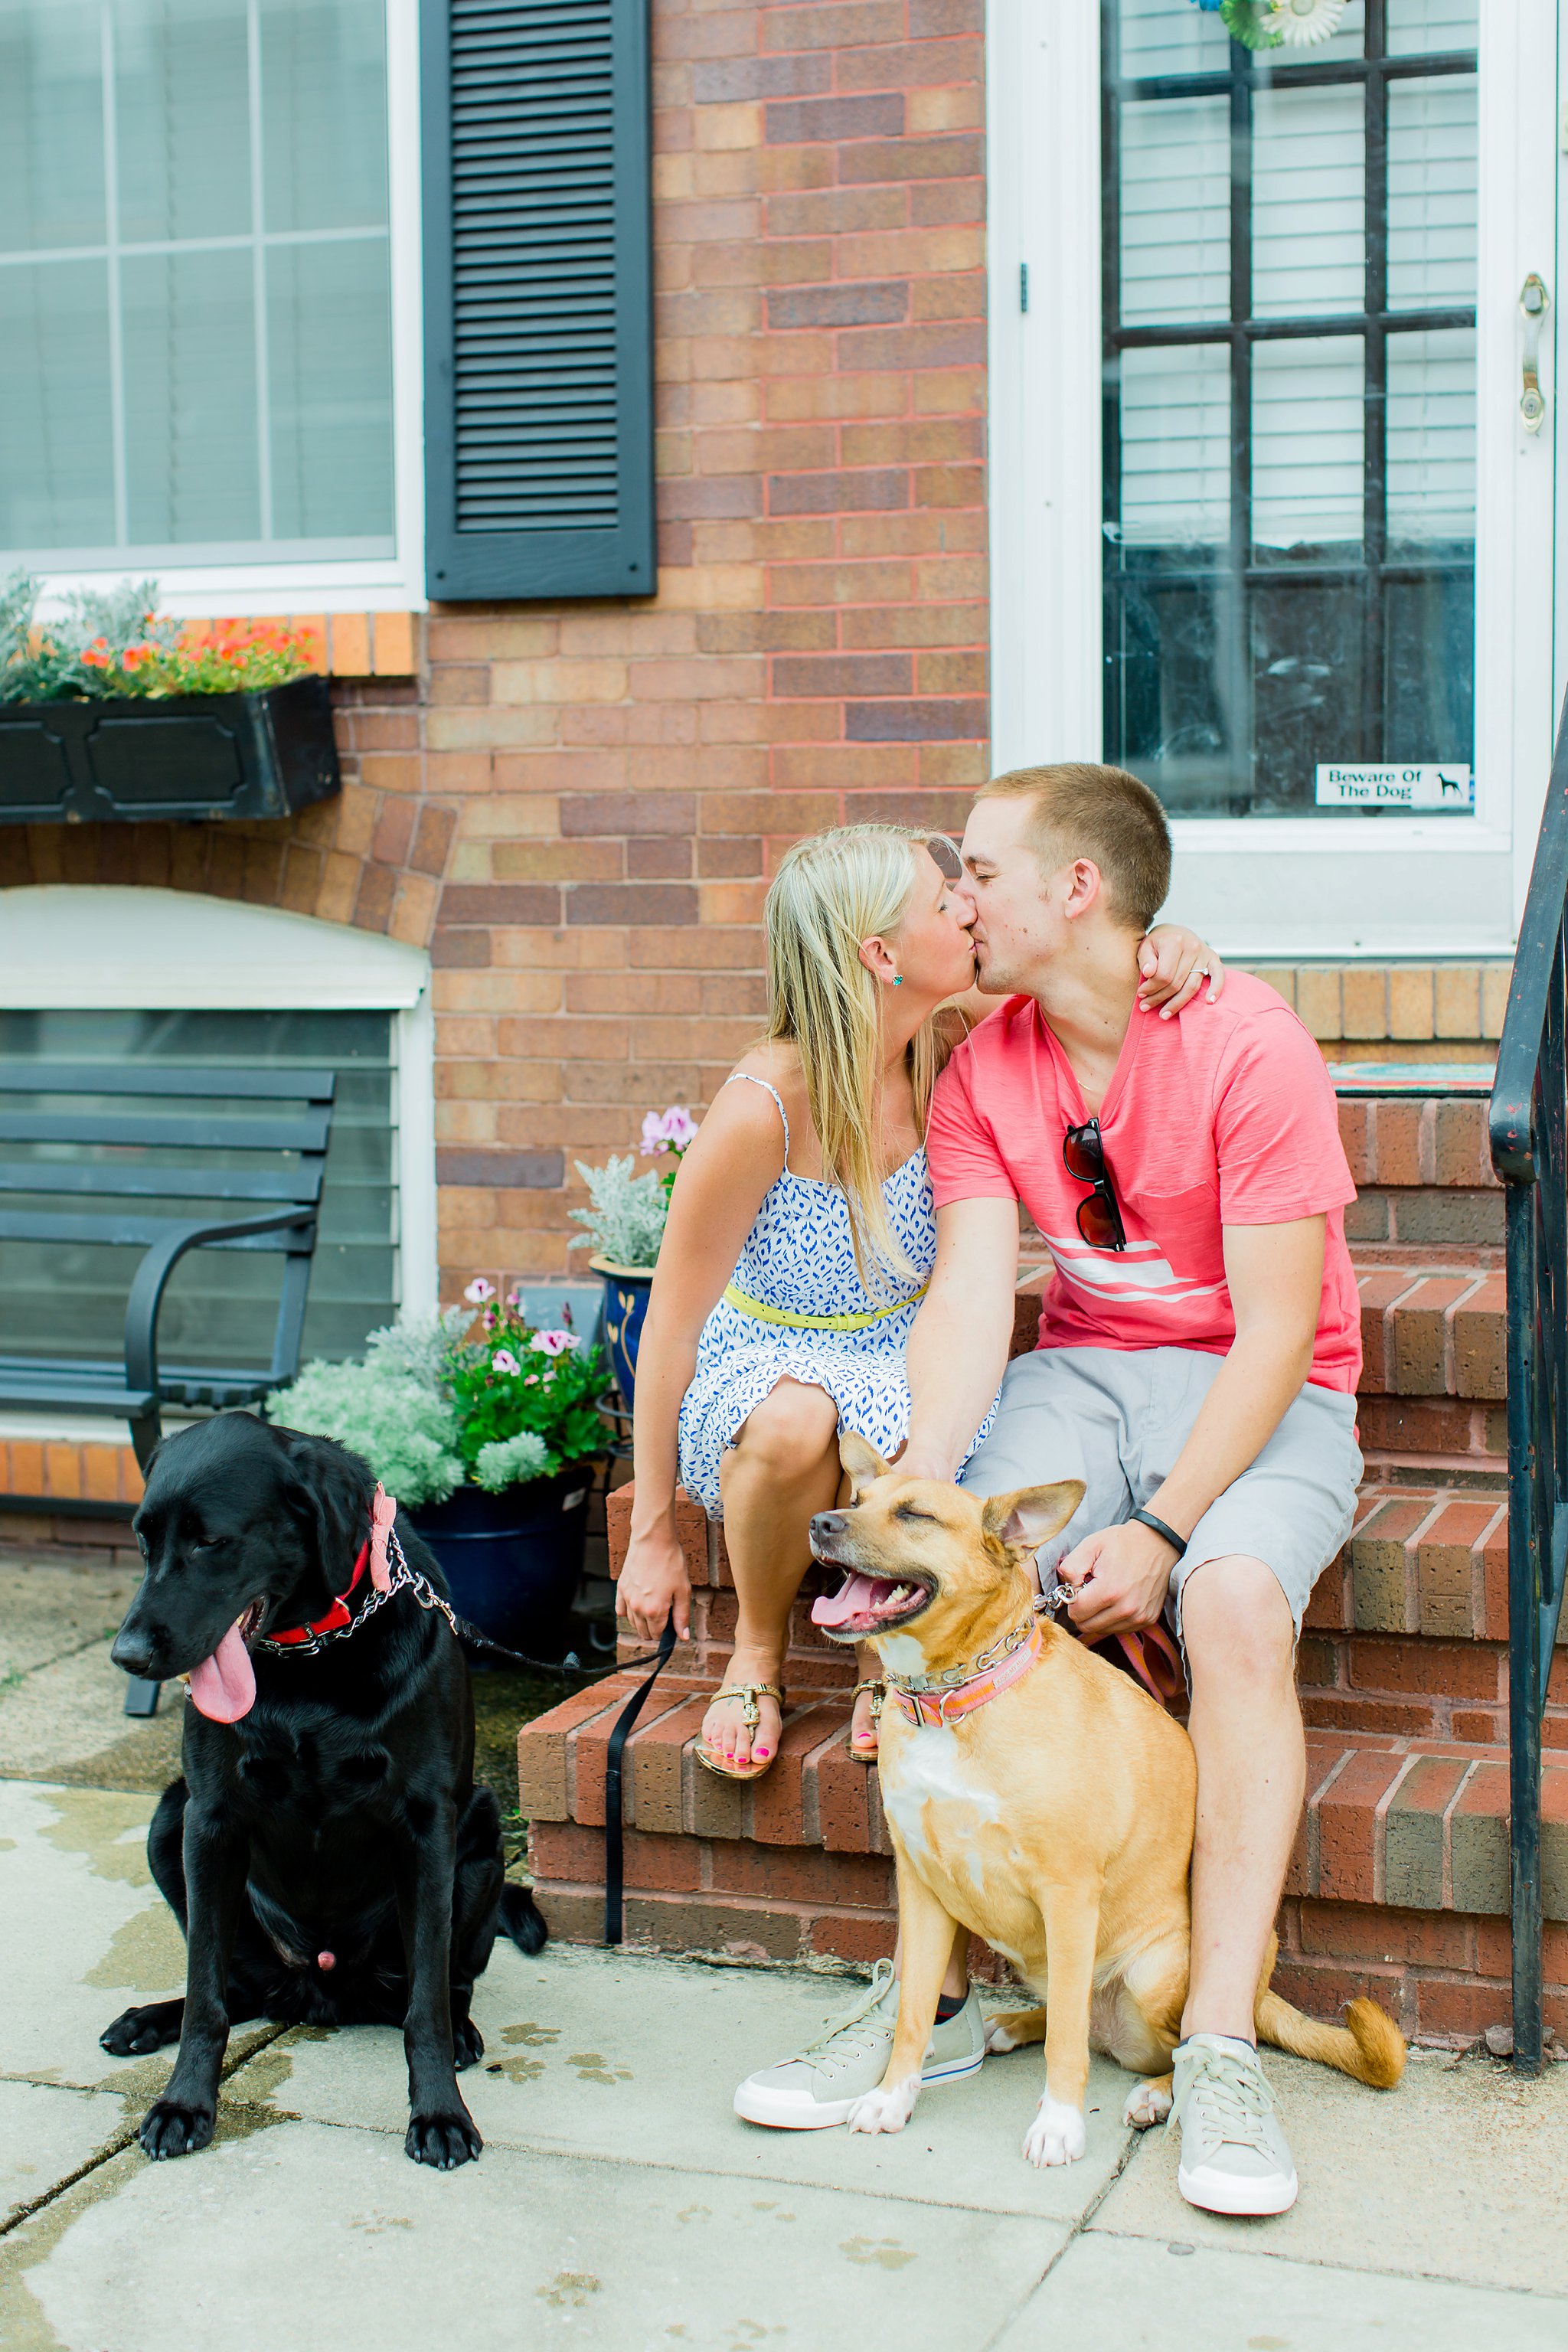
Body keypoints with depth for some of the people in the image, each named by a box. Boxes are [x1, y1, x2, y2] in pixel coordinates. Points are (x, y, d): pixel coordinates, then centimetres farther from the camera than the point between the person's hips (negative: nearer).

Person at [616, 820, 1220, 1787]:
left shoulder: (943, 1052, -11)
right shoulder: (765, 1108, -25)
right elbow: (671, 1328, -16)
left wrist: (1166, 947, -17)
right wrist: (653, 1536, -11)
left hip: (898, 1371, 4)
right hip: (760, 1367, -3)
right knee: (796, 1418, -39)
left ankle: (890, 1661, 3)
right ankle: (757, 1657, -9)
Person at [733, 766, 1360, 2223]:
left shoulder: (1248, 1046, -15)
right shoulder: (984, 1073, 2)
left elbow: (1277, 1328, -18)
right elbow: (969, 1295, -9)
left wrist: (1165, 1527, -26)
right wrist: (919, 1480, -27)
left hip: (1261, 1397, -4)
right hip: (1079, 1375, 4)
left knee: (1237, 1602, -33)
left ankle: (1220, 2047, -29)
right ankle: (936, 1988, -14)